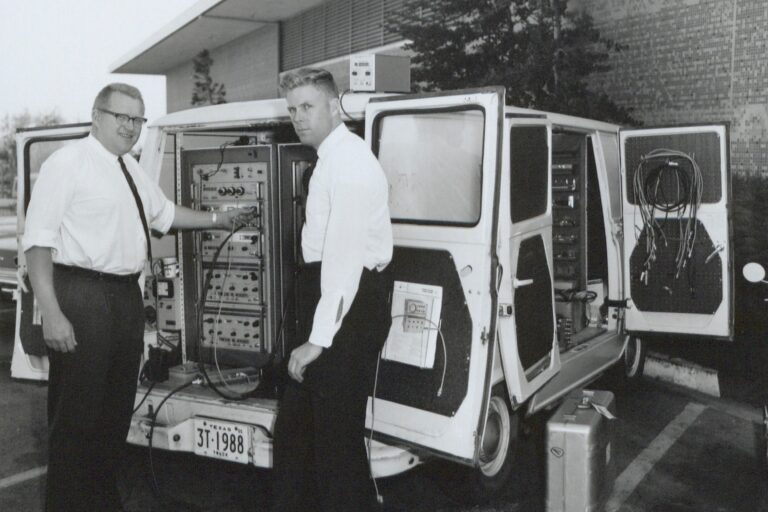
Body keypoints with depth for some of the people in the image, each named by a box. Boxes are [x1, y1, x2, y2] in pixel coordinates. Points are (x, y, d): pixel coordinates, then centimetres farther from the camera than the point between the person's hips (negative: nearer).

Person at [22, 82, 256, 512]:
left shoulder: (133, 170, 14)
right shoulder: (68, 163, -10)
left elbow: (164, 213, 32)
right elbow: (39, 240, -16)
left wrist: (218, 220, 31)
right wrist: (51, 313, -22)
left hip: (127, 296, 8)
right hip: (82, 296, -8)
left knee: (117, 409, 17)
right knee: (76, 412, -1)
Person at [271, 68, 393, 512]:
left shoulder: (349, 161, -15)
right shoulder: (334, 157, 15)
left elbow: (345, 256, -22)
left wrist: (319, 339, -22)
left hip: (349, 306, -10)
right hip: (338, 294, 10)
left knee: (338, 431, 0)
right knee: (296, 422, 18)